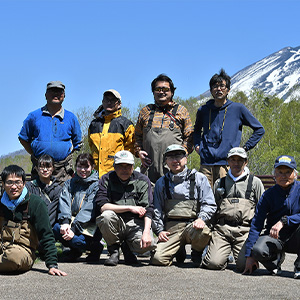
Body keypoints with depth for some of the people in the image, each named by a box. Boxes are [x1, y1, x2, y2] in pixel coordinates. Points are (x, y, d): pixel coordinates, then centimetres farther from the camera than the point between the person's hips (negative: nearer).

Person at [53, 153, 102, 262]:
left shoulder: (97, 185, -2)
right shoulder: (69, 184, 15)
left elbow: (89, 209, -13)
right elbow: (64, 203, -2)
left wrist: (73, 228, -24)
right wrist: (65, 222, -22)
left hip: (90, 225, -4)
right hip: (72, 220, 4)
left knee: (77, 240, -32)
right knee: (56, 228, -26)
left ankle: (95, 248, 4)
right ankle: (75, 250, 3)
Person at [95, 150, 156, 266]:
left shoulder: (142, 180, 3)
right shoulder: (106, 180, 1)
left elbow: (148, 209, -7)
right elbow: (102, 206, -13)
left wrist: (146, 232, -23)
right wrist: (130, 208, -15)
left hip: (136, 223, 0)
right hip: (115, 224, 0)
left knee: (149, 244, -28)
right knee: (106, 216, -33)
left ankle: (127, 248, 10)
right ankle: (114, 250, -6)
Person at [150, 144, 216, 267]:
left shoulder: (199, 178, 10)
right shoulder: (161, 183, 18)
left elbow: (209, 204, 3)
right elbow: (157, 210, 19)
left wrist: (201, 218, -15)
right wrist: (160, 230, 6)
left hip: (192, 224, -2)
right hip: (171, 227, 2)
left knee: (202, 232, -38)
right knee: (158, 259, -21)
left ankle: (197, 253, -1)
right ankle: (179, 251, 15)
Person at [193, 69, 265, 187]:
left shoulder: (238, 109, 3)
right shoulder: (203, 110, 12)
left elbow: (259, 130, 11)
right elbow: (197, 130, 33)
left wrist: (245, 147, 4)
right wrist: (197, 145, 17)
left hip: (228, 161, -3)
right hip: (206, 163, 3)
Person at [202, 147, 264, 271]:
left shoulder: (255, 182, 14)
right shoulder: (219, 183, 21)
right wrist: (209, 228, 12)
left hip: (244, 229, -1)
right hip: (221, 228, 2)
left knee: (244, 265, -20)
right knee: (214, 263, -18)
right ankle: (225, 252, 14)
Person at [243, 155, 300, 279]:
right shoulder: (268, 195, -3)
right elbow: (256, 224, -8)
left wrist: (284, 221, -30)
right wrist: (249, 255, -14)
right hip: (274, 238, 0)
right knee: (258, 249, -32)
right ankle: (276, 258, 5)